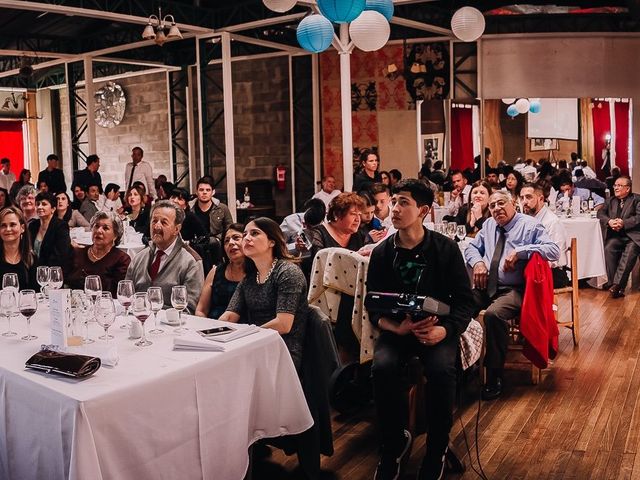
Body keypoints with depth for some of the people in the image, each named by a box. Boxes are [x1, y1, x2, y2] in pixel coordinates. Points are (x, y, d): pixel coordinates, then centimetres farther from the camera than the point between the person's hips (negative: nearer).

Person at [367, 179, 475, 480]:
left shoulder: (446, 248, -3)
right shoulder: (382, 252, 1)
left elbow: (465, 301, -3)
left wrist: (445, 330, -23)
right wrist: (397, 328, -20)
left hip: (437, 328, -1)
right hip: (396, 328, 1)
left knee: (442, 371, -30)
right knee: (383, 368, -28)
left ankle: (437, 449, -3)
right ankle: (395, 443, -2)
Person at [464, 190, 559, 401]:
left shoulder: (530, 225, 0)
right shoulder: (488, 225, 18)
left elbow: (554, 251, -11)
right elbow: (472, 248, 26)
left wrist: (520, 251, -19)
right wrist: (478, 262, 3)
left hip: (513, 290, -5)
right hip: (485, 286, 5)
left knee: (493, 314, -36)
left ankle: (494, 378, -21)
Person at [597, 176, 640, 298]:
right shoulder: (610, 200, 22)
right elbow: (601, 213, 11)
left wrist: (624, 223, -19)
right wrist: (609, 221, -10)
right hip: (615, 235, 4)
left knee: (630, 251, -31)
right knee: (608, 249, -26)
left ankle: (617, 284, -35)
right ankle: (612, 282, -24)